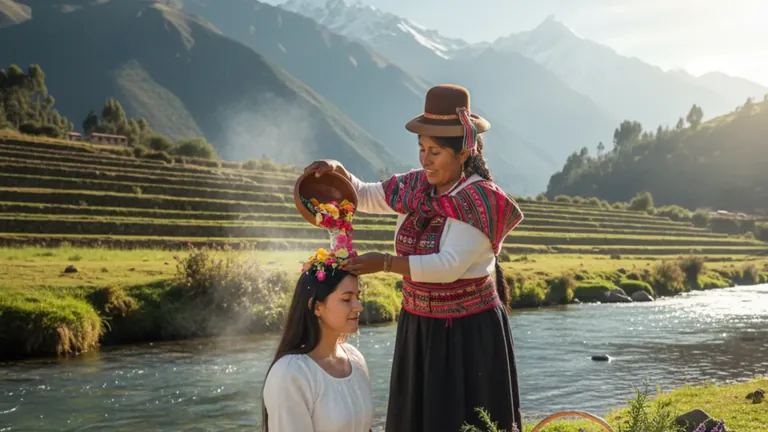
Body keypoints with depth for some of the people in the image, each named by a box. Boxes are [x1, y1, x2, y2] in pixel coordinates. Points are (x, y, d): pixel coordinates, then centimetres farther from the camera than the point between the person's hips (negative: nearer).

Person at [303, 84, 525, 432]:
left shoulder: (480, 199, -18)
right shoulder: (415, 188, 1)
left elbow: (449, 266, -26)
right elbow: (365, 197, 16)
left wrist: (385, 263, -30)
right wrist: (338, 171, -3)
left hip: (469, 332, -6)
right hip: (418, 327, 7)